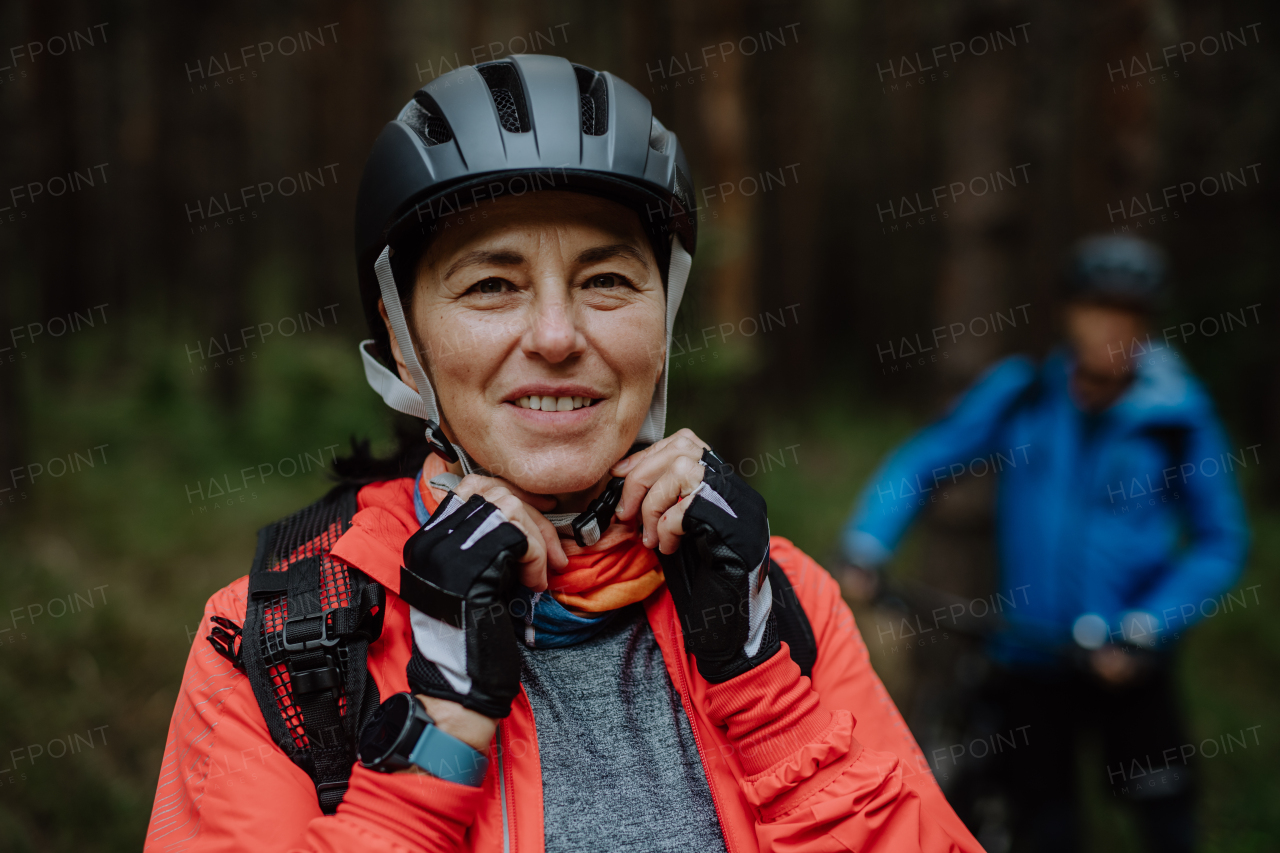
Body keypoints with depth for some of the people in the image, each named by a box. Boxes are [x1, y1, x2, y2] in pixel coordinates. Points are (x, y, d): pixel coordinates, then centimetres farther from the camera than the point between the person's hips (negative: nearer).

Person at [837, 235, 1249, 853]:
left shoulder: (1178, 415, -7)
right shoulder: (1019, 394, -3)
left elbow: (1220, 543, -3)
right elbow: (922, 463, 1)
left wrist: (1142, 631, -13)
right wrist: (863, 547, -14)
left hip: (1125, 662, -1)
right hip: (1029, 658, 1)